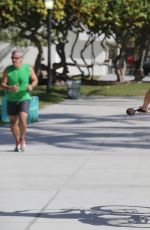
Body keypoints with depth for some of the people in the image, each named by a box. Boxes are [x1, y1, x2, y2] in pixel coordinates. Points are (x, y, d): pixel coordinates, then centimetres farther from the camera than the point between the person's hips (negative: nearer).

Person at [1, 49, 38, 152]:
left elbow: (35, 80, 6)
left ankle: (22, 138, 6)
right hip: (11, 100, 2)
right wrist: (10, 88, -26)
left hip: (24, 98, -2)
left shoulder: (28, 68, -8)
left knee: (22, 119, -20)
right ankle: (17, 142, 28)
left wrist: (31, 86, -16)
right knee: (13, 122, 9)